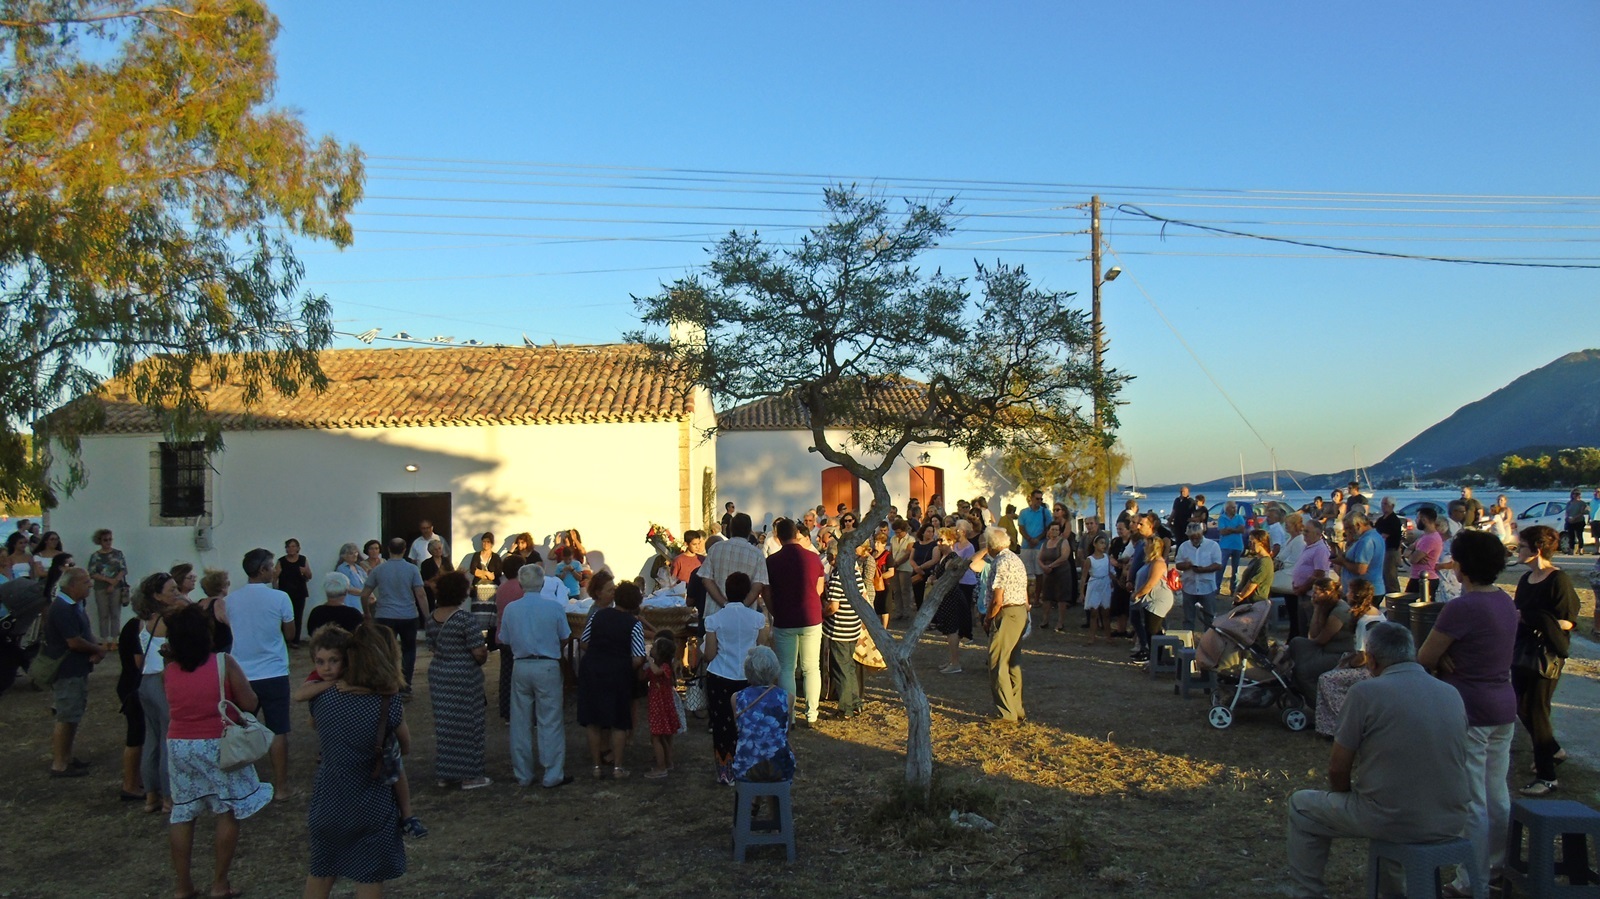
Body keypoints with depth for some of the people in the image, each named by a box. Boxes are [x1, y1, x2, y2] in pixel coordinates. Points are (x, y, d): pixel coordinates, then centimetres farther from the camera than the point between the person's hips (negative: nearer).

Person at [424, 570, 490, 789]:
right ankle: (469, 775, 10)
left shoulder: (432, 618, 4)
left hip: (438, 674, 7)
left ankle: (444, 773, 23)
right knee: (466, 724, 3)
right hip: (464, 677, -7)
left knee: (444, 723, 14)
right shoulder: (465, 618, -18)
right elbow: (479, 652, -19)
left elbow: (433, 647, 12)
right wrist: (483, 657, 2)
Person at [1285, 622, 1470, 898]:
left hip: (1392, 821, -6)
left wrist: (1344, 797, 16)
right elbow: (1451, 764, 17)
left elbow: (1338, 770, -7)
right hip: (1451, 823, 6)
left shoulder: (1366, 692, -11)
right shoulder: (1452, 694, 5)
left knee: (1301, 806, 17)